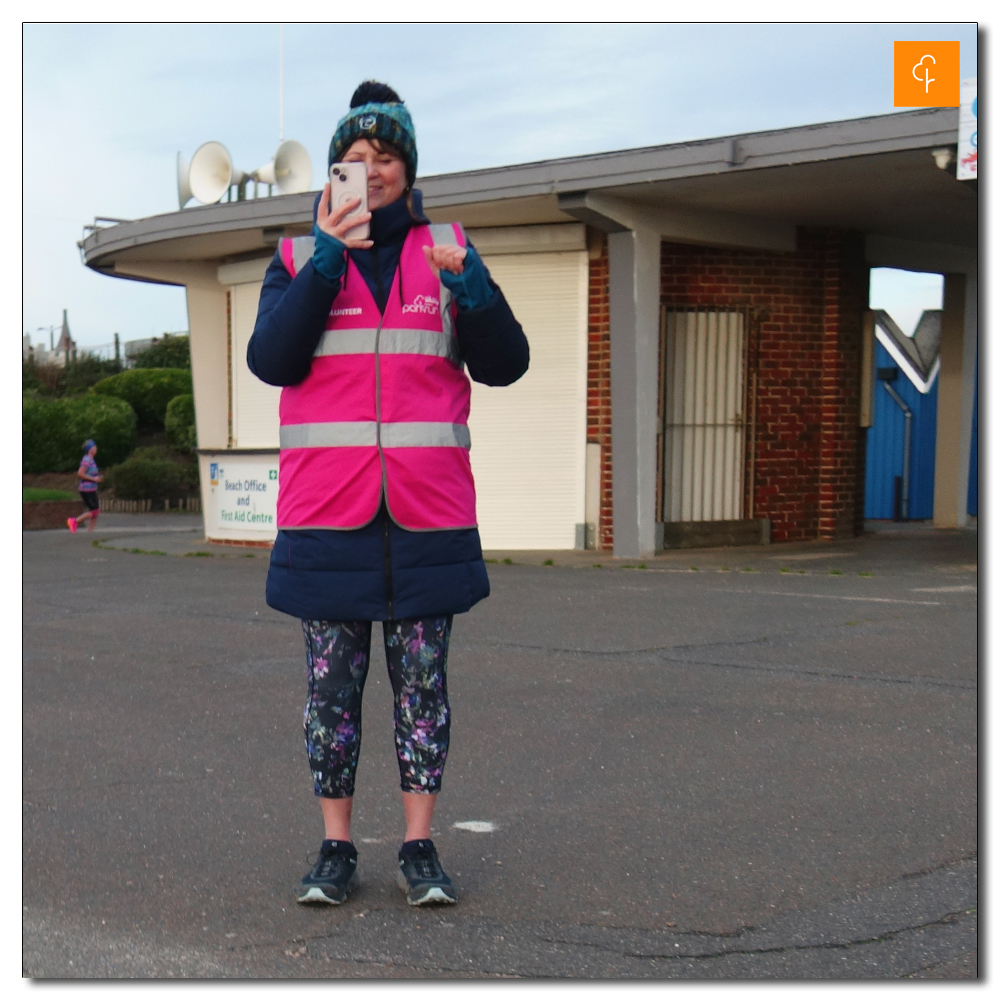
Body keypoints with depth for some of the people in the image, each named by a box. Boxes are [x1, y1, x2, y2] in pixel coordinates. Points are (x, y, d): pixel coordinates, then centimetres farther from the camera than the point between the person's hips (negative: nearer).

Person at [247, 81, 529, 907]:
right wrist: (327, 257, -14)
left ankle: (420, 847, 13)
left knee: (423, 681, 5)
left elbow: (504, 365, 3)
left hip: (426, 509, 0)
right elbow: (271, 360, -8)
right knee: (332, 685, 5)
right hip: (326, 506, 0)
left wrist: (469, 284, -14)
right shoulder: (300, 258, 9)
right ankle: (337, 848, 15)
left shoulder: (448, 252, 10)